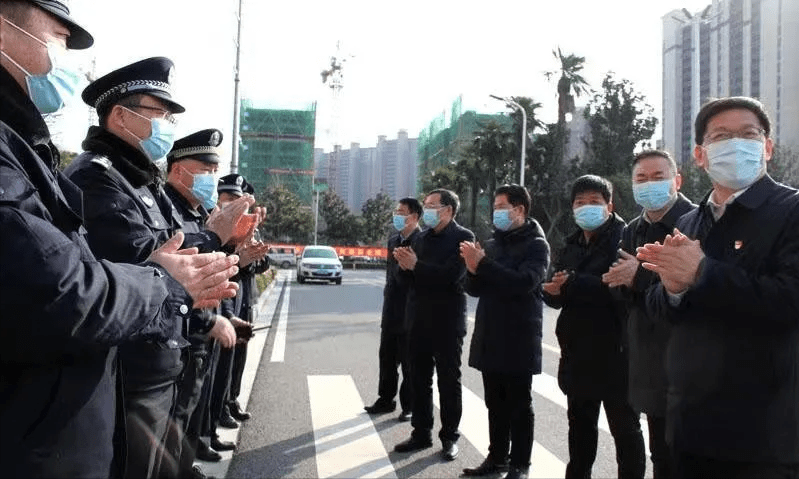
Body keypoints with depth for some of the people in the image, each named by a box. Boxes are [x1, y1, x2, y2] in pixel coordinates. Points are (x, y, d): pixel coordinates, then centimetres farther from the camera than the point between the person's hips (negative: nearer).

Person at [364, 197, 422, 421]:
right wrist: (388, 297, 13)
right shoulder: (393, 240, 11)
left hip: (410, 314, -7)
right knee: (386, 358, 15)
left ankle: (409, 406, 17)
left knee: (409, 361, 4)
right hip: (391, 312, 7)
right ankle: (386, 400, 29)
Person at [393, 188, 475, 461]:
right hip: (418, 319, 6)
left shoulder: (463, 237, -8)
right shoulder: (422, 238, 13)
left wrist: (416, 265, -20)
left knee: (448, 381, 5)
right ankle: (421, 433, 23)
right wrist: (405, 266, -11)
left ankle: (450, 437, 16)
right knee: (419, 380, 11)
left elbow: (452, 275, -22)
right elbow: (408, 277, 11)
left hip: (447, 322, -6)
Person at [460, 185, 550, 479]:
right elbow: (474, 289, 11)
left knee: (519, 405, 3)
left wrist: (483, 264, -22)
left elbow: (524, 282, -23)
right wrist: (473, 270, -10)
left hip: (519, 339, -6)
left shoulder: (536, 245, -6)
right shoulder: (492, 244, 14)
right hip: (490, 337, 6)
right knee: (495, 403, 13)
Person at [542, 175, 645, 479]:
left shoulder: (623, 238, -9)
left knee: (624, 427, 7)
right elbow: (557, 289, 9)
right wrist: (554, 291, -14)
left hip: (614, 351, -7)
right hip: (578, 352, 7)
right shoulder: (571, 246, 15)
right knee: (580, 425, 18)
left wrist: (573, 284, -23)